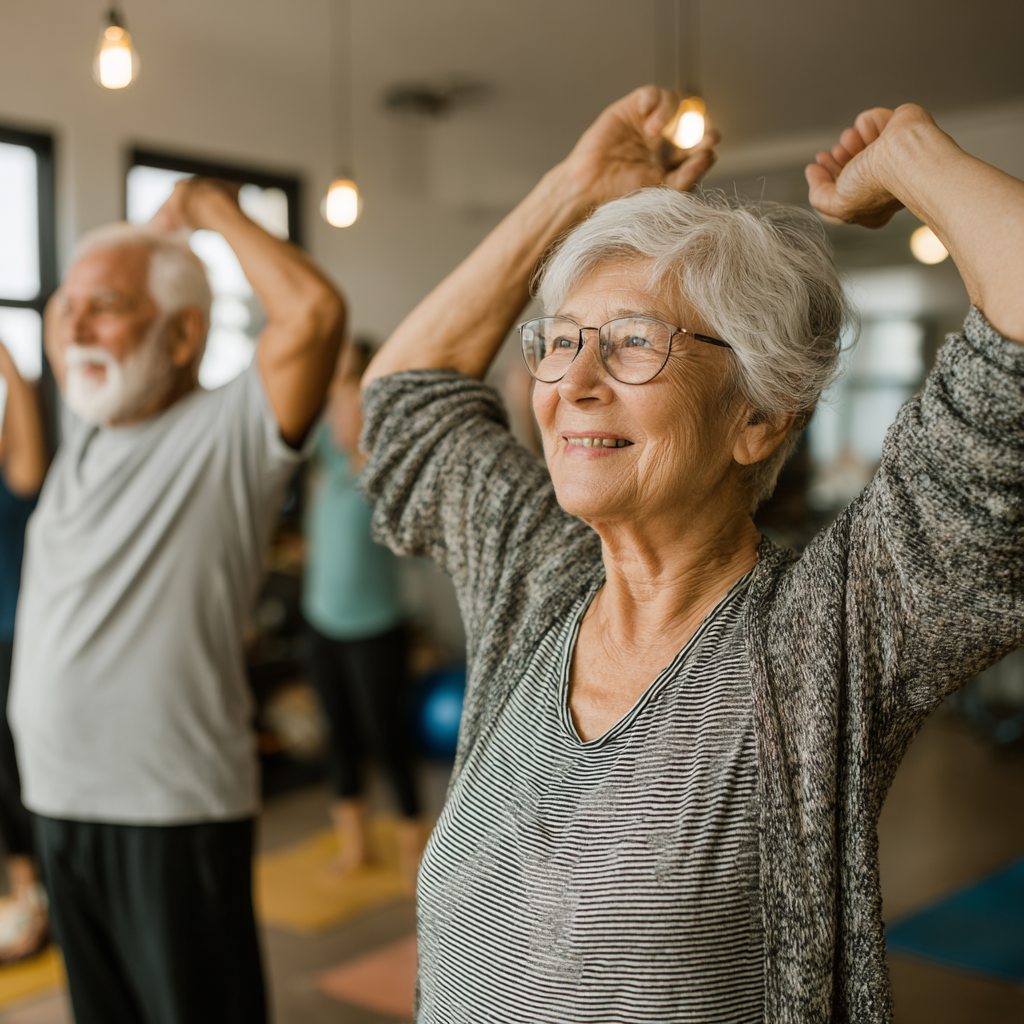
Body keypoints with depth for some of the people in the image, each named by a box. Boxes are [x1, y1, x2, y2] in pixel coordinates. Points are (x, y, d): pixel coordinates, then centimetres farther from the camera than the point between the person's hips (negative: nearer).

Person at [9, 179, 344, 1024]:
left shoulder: (227, 437, -12)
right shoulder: (86, 431, 10)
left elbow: (315, 312, -27)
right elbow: (60, 322, 27)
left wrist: (215, 211, -12)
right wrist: (150, 233, 14)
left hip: (173, 810, -7)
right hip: (59, 797, 7)